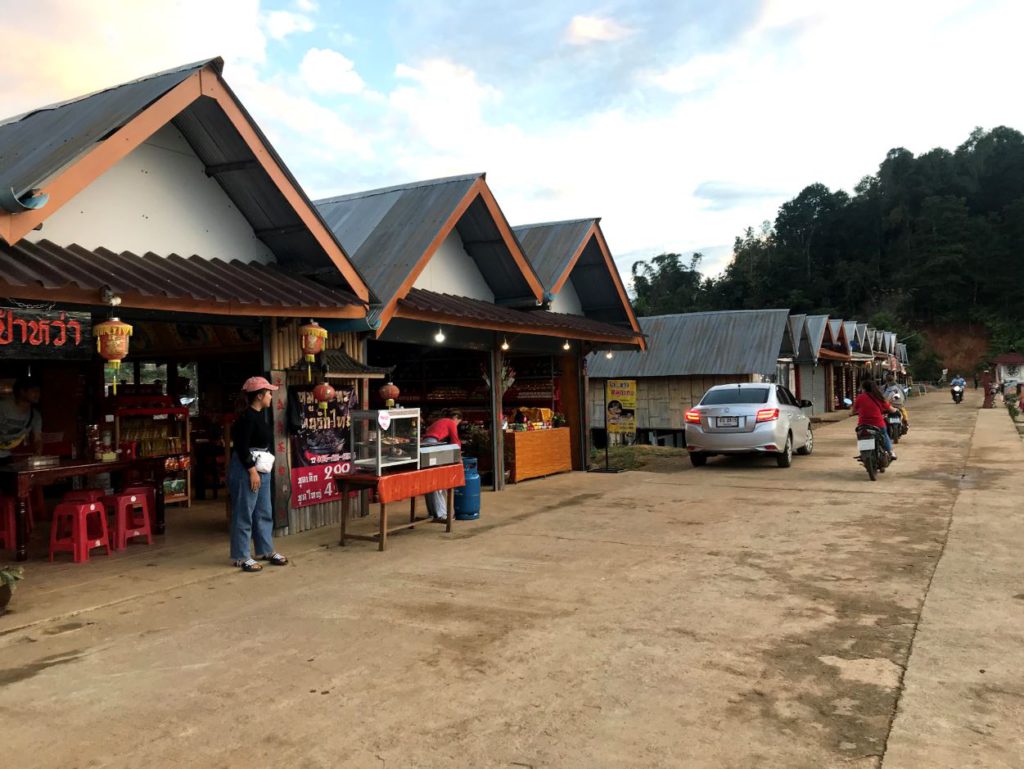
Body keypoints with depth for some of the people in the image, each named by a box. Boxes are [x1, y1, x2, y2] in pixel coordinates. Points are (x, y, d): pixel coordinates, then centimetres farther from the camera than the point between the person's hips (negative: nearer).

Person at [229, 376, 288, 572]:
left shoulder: (260, 415, 12)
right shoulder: (247, 417, -16)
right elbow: (241, 447, -21)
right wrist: (252, 471, -22)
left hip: (261, 468, 10)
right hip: (245, 469, -10)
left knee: (264, 512, 15)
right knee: (244, 514, -2)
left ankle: (266, 550, 25)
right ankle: (241, 557, 6)